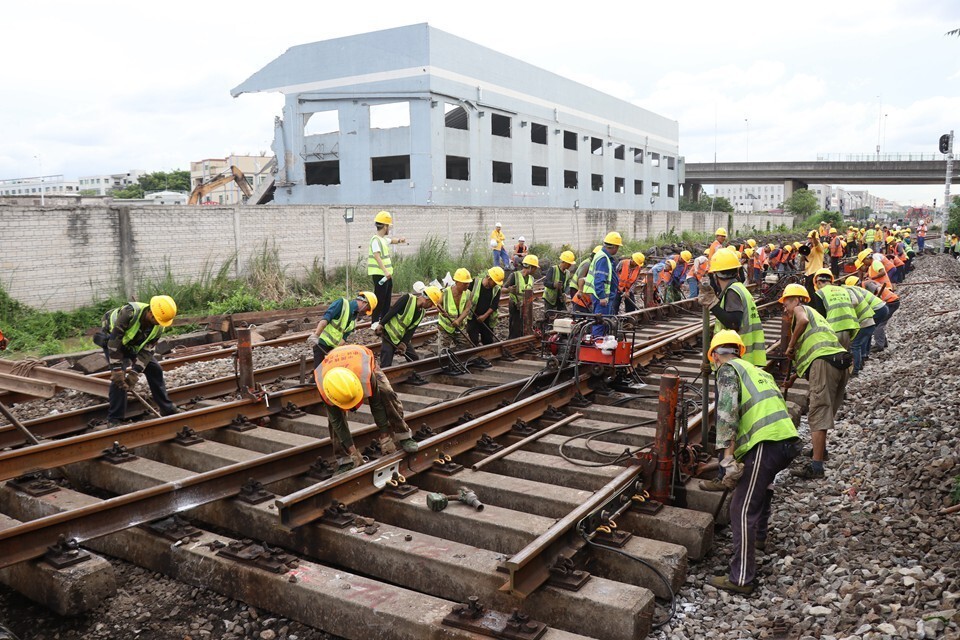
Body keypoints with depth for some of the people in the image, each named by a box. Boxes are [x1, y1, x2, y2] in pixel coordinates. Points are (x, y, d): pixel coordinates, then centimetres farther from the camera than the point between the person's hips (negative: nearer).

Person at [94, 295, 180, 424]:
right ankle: (114, 419, -10)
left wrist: (135, 372, -30)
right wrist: (117, 369, -36)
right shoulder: (130, 312, -40)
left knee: (154, 369, -1)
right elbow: (114, 340, -37)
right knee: (118, 376, -20)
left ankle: (167, 409, 11)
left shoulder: (158, 327, -21)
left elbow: (147, 351, -19)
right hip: (111, 339, -5)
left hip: (135, 345, 5)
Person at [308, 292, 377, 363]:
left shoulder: (354, 320, 11)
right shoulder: (341, 303, -11)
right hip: (321, 343, -8)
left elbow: (343, 337, 2)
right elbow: (325, 319, -22)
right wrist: (316, 335, -34)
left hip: (333, 346, 8)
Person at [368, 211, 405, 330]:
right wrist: (385, 271, -36)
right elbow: (377, 257, -27)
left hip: (387, 274, 10)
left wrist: (399, 240, 10)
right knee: (379, 298, -7)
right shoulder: (375, 240, -16)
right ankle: (374, 322, -1)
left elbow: (391, 241, 34)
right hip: (379, 274, -10)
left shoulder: (384, 239, 13)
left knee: (387, 298, 15)